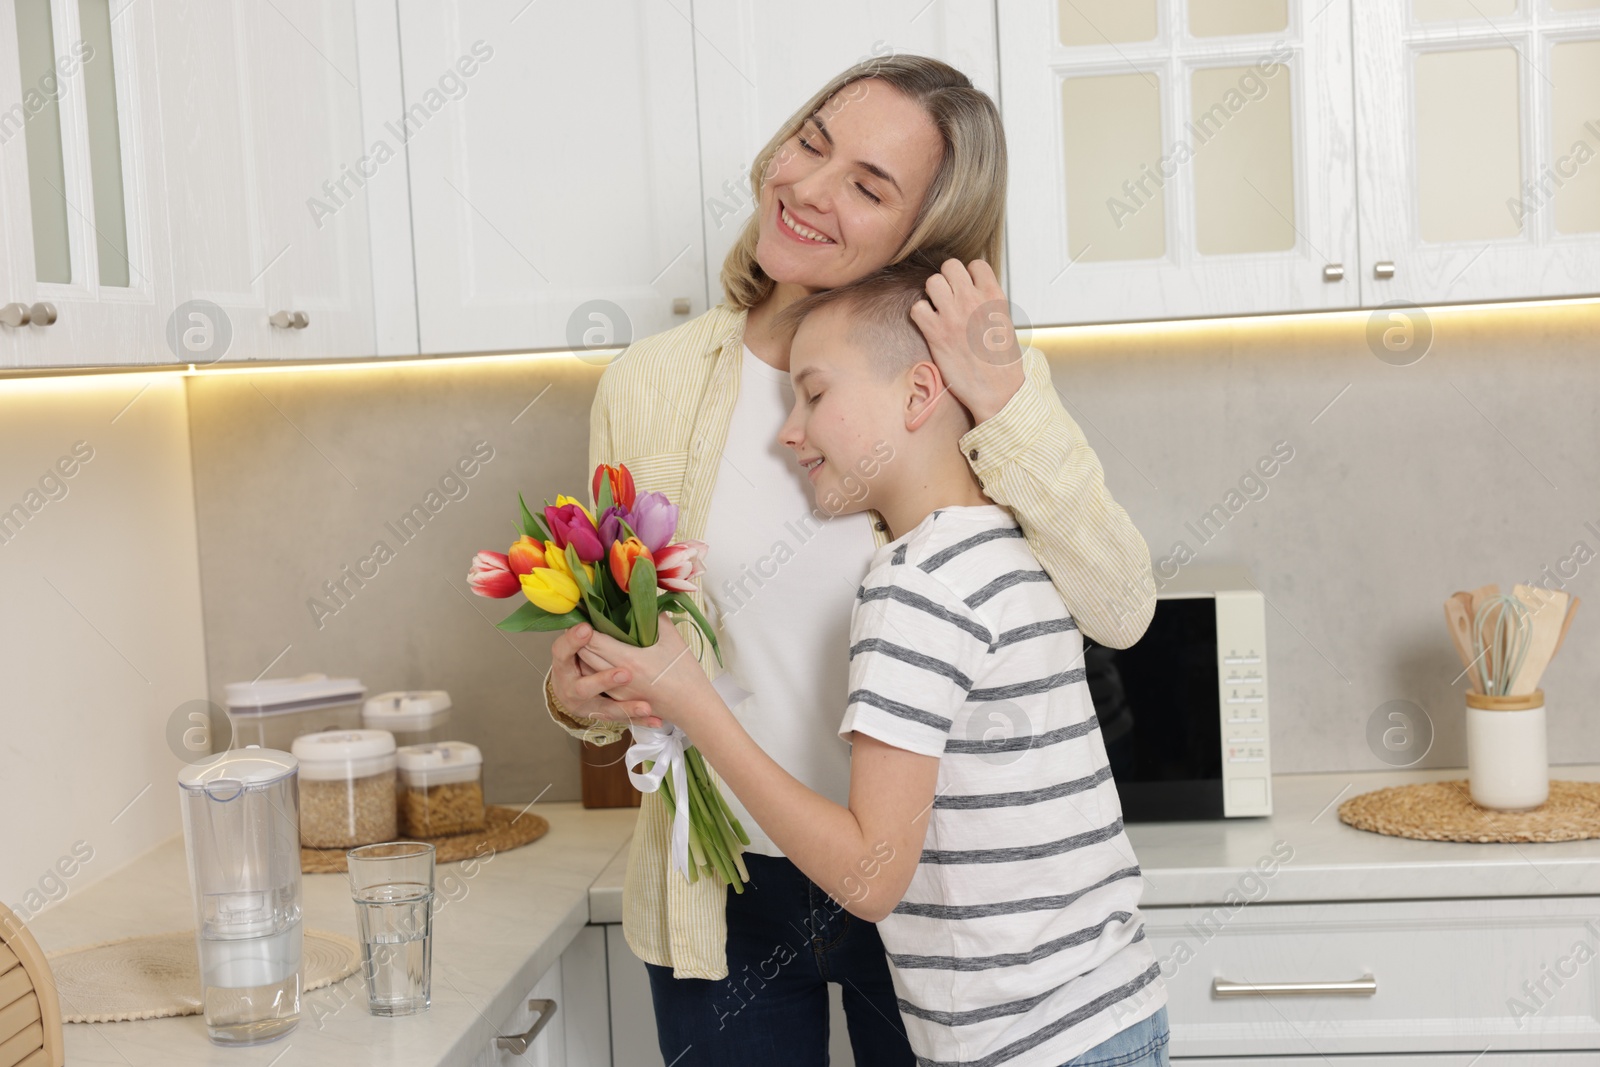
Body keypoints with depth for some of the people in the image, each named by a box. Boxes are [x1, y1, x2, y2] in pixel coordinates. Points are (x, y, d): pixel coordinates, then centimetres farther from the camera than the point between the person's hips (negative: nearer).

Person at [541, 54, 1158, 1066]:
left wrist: (1006, 401, -25)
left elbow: (1118, 613, -18)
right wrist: (578, 698, -15)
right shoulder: (651, 386, -4)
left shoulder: (975, 381, -8)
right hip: (727, 900, 1)